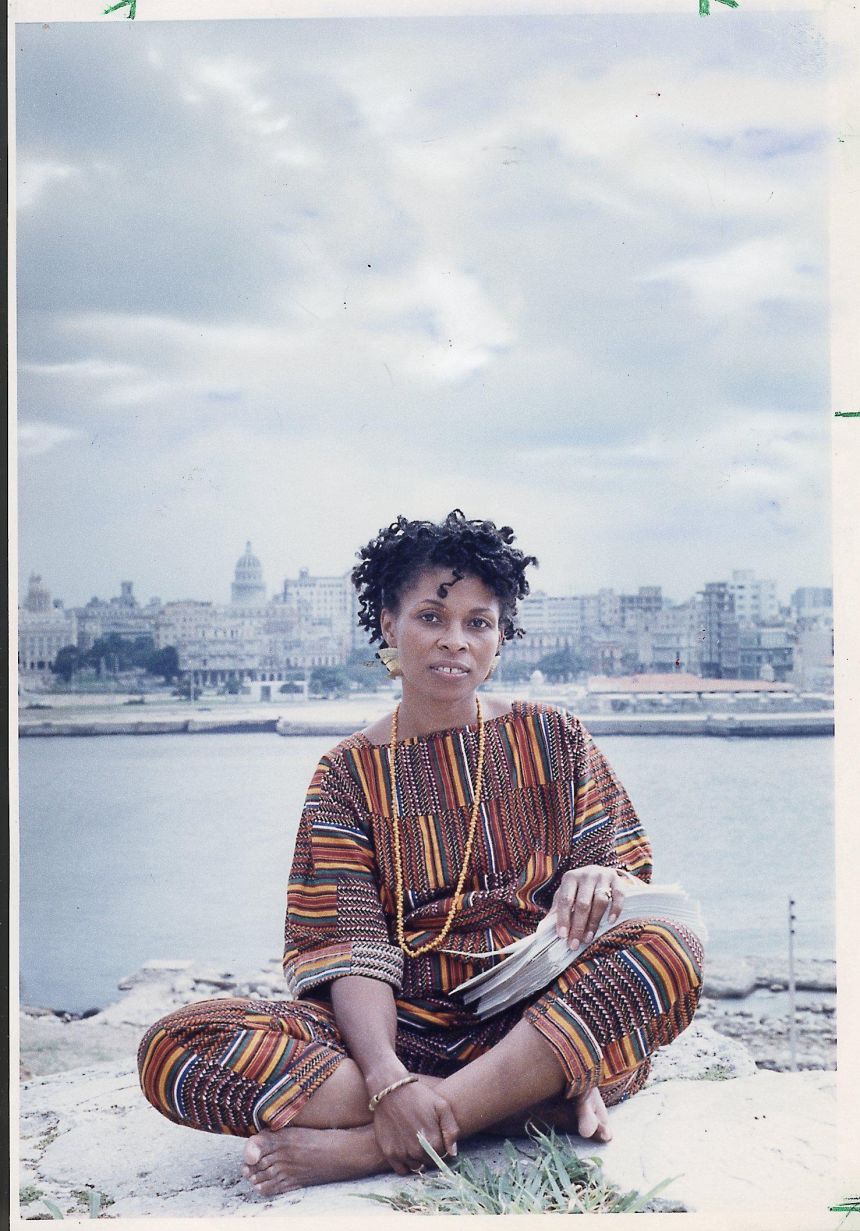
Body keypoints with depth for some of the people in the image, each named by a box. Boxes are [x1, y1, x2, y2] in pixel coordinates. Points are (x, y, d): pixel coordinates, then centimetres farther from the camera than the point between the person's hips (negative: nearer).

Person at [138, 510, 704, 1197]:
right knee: (176, 1048, -23)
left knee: (669, 950, -32)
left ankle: (359, 1147, -30)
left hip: (544, 1013, 1)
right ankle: (536, 1105, -26)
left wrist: (597, 880, -16)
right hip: (405, 1023, 0)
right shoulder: (350, 773, 7)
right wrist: (386, 1076, -24)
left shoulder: (552, 740, 10)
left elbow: (630, 875, 11)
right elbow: (351, 944, -5)